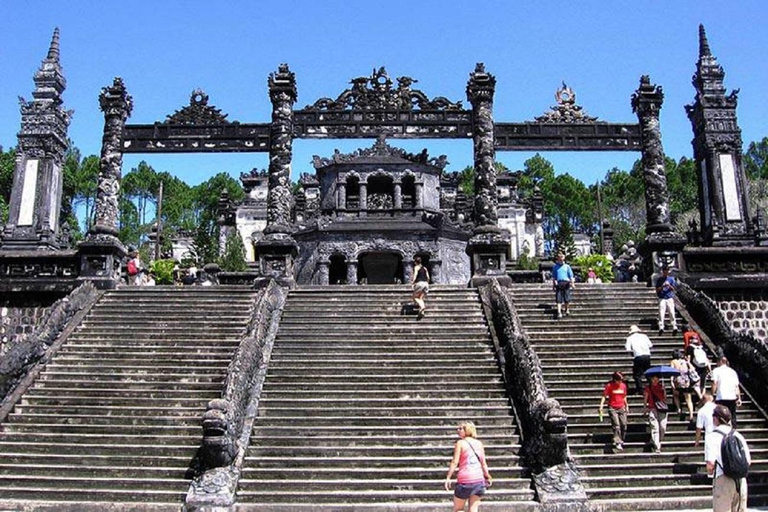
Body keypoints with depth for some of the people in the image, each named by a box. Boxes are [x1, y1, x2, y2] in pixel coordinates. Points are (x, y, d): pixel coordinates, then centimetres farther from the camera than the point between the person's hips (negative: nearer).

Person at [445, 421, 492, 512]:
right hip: (479, 480, 5)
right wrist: (487, 477, 25)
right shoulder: (479, 443, 11)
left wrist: (448, 477, -6)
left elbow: (455, 462, -8)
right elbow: (483, 463, 14)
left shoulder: (460, 443, -2)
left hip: (465, 480, -5)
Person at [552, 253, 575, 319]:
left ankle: (566, 309, 23)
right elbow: (554, 277, 16)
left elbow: (571, 276, 6)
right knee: (558, 299, -7)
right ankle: (559, 312, -9)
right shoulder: (555, 267, 13)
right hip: (558, 284, 1)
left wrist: (572, 284, -4)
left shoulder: (567, 266, 10)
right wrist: (553, 285, 12)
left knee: (567, 299, 0)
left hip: (566, 283, 0)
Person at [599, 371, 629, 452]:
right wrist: (601, 406, -15)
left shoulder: (623, 385, 7)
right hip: (612, 408, -4)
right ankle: (617, 443, -15)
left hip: (622, 408, 5)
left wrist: (626, 406, 22)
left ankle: (621, 441, 17)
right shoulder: (609, 386, -6)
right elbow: (604, 396, -6)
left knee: (624, 425, 1)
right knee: (616, 425, -12)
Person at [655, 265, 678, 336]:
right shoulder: (659, 279, 11)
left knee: (672, 313, -11)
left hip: (670, 298, 1)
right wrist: (662, 286, -10)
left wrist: (669, 286, -9)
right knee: (661, 313, -14)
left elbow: (673, 289, 11)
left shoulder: (671, 279, 13)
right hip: (662, 299, -1)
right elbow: (657, 290, 8)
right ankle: (661, 328, -23)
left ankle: (674, 327, -19)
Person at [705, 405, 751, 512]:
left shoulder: (712, 437, -9)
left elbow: (710, 464, -15)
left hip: (722, 480, -5)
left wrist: (710, 472, 5)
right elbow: (748, 461, 9)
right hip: (741, 480, 5)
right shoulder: (738, 435, 8)